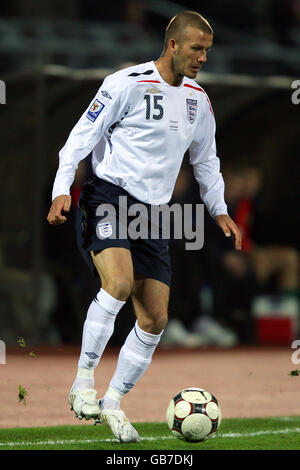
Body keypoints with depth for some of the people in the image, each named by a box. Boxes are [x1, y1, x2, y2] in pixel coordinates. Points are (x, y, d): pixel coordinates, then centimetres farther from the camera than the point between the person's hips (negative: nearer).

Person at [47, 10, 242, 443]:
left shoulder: (197, 99, 13)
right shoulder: (127, 84, -8)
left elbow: (205, 159, 28)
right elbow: (82, 136, -6)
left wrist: (219, 211, 23)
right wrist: (62, 189, -15)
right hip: (108, 197, -7)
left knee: (155, 318, 0)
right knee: (119, 283, -31)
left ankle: (113, 404, 14)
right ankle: (84, 380, -19)